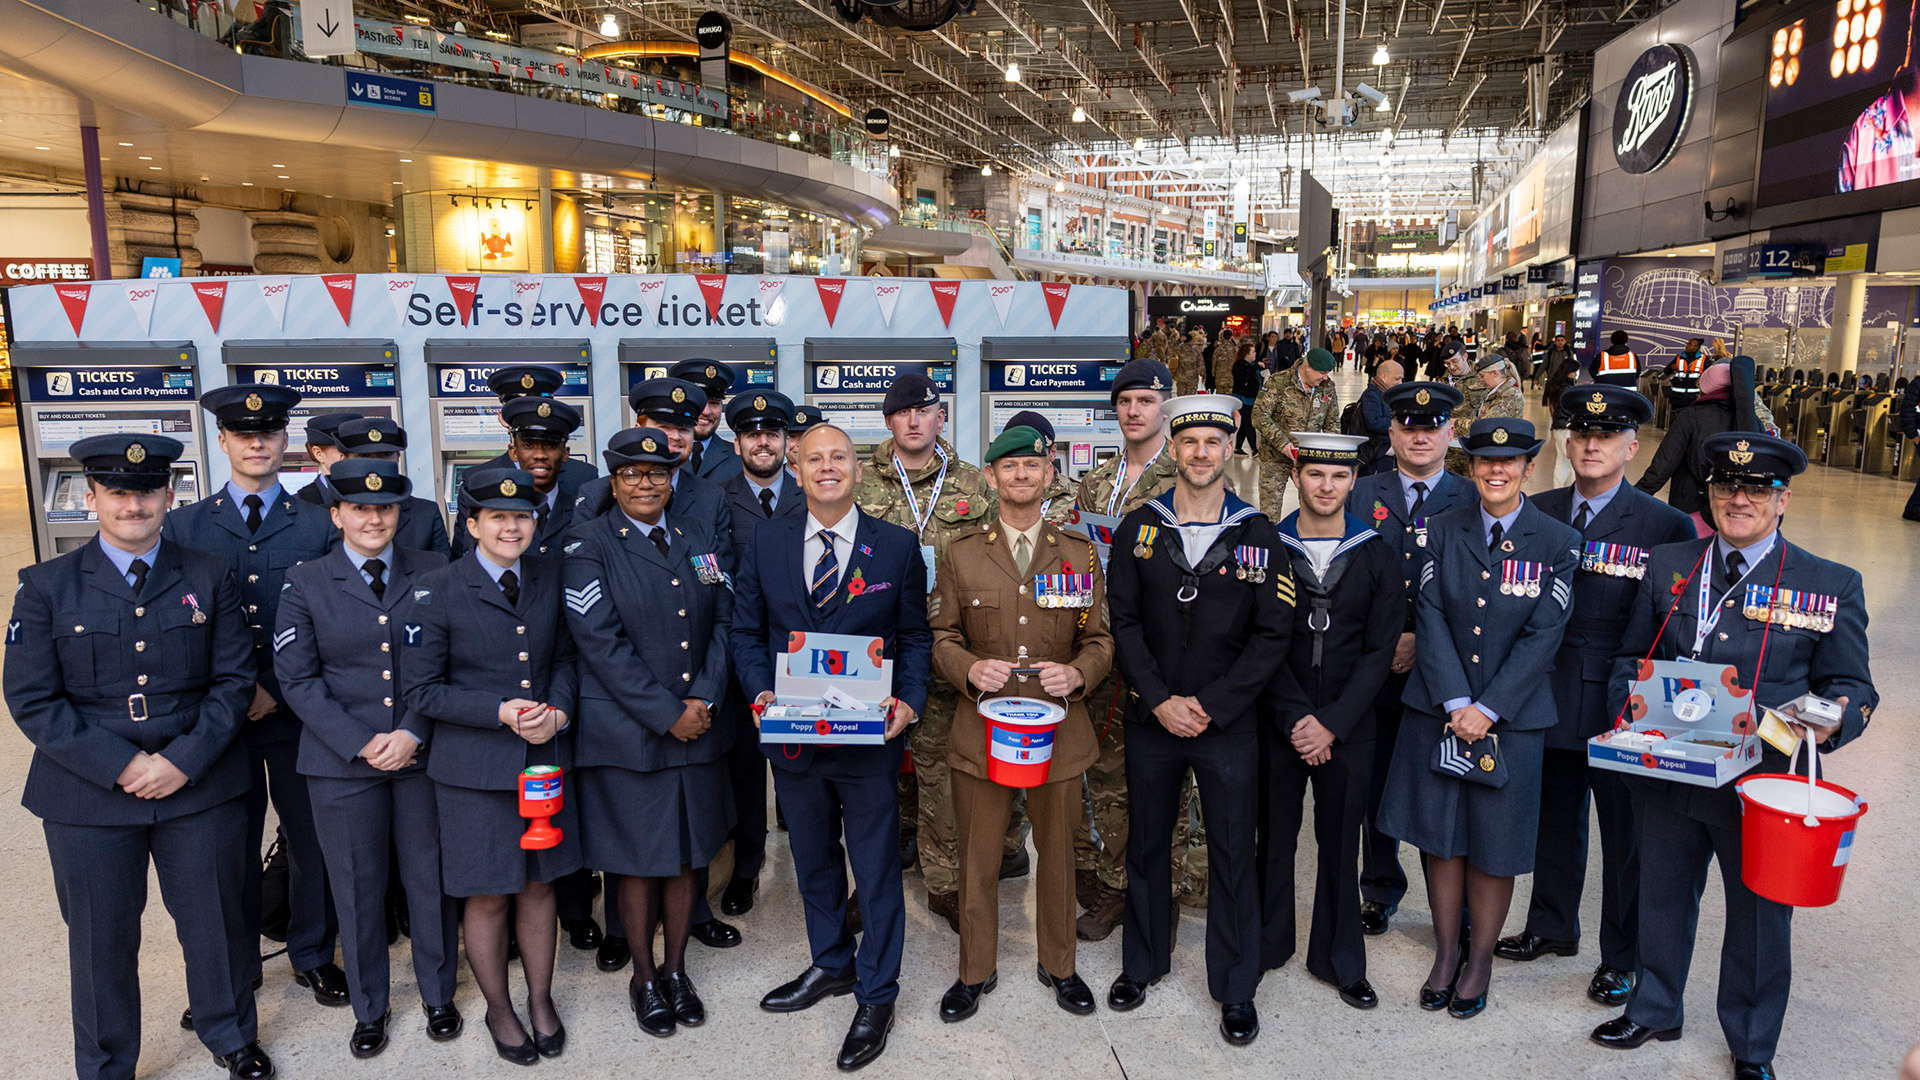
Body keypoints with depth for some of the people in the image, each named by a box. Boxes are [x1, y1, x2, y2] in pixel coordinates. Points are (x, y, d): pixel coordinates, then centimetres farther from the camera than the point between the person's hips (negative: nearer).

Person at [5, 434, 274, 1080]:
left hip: (202, 787, 1)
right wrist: (119, 766, -14)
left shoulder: (209, 577, 1)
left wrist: (185, 760, -13)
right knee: (101, 939, 12)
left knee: (215, 922, 13)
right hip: (89, 797, 0)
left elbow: (235, 678, -1)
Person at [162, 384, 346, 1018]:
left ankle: (312, 954, 27)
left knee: (313, 841, 9)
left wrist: (279, 691, -9)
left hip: (299, 714, 0)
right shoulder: (182, 526, 5)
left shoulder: (319, 525, 2)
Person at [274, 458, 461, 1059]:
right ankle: (369, 1008, 29)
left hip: (424, 754, 1)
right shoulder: (307, 583, 2)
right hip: (343, 760, 0)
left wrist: (412, 733, -11)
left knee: (430, 877, 9)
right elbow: (297, 678, -2)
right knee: (357, 887, 9)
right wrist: (360, 743, -11)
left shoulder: (432, 573, 3)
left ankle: (438, 995, 29)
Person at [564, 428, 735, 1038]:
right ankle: (644, 977, 25)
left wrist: (704, 699, -7)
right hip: (625, 730, -4)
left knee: (686, 855, 12)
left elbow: (724, 621, 7)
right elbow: (600, 640, -13)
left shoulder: (701, 540, 10)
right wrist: (666, 714, -15)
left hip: (696, 729, 4)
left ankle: (676, 970, 29)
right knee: (636, 858, 6)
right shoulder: (590, 545, -5)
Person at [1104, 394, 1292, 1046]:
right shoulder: (1138, 530, 1)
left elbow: (1271, 634, -5)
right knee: (1146, 845, 14)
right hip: (1151, 719, 1)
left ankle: (1235, 986, 24)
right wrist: (1161, 700, -11)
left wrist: (1211, 706, -12)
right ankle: (1143, 962, 34)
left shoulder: (1257, 535, -2)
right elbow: (1124, 622, -2)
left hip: (1229, 724, -1)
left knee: (1232, 856, 7)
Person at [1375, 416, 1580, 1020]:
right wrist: (1455, 702, -13)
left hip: (1512, 715, -2)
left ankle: (1479, 960, 26)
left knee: (1494, 845, 6)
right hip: (1439, 709, 2)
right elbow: (1432, 617, -3)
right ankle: (1445, 954, 26)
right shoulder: (1445, 532, 3)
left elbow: (1542, 636, -8)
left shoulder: (1557, 544, -3)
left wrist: (1487, 709, -14)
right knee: (1440, 836, 9)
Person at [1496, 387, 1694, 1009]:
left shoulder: (1666, 526, -7)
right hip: (1550, 697, 3)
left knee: (1626, 830, 9)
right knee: (1554, 817, 18)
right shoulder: (1538, 514, 3)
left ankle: (1621, 956, 27)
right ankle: (1552, 927, 38)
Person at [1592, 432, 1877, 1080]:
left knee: (1760, 917, 14)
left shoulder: (1833, 585, -3)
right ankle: (1654, 1009, 42)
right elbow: (1632, 658, 11)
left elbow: (1851, 687, 0)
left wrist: (1831, 722, -21)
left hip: (1762, 785, -2)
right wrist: (1628, 714, -6)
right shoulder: (1667, 567, 3)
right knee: (1663, 899, 19)